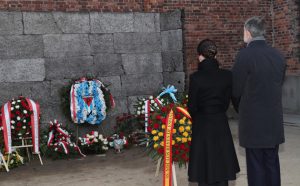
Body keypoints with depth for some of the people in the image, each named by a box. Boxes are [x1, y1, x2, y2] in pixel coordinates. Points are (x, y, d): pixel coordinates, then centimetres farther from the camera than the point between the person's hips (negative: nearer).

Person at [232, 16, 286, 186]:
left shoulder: (245, 55, -14)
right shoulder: (278, 55, 4)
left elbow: (236, 89, -8)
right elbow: (279, 84, 9)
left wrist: (241, 110, 11)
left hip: (253, 121, -5)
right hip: (274, 120, 6)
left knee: (256, 166, 2)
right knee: (272, 163, 14)